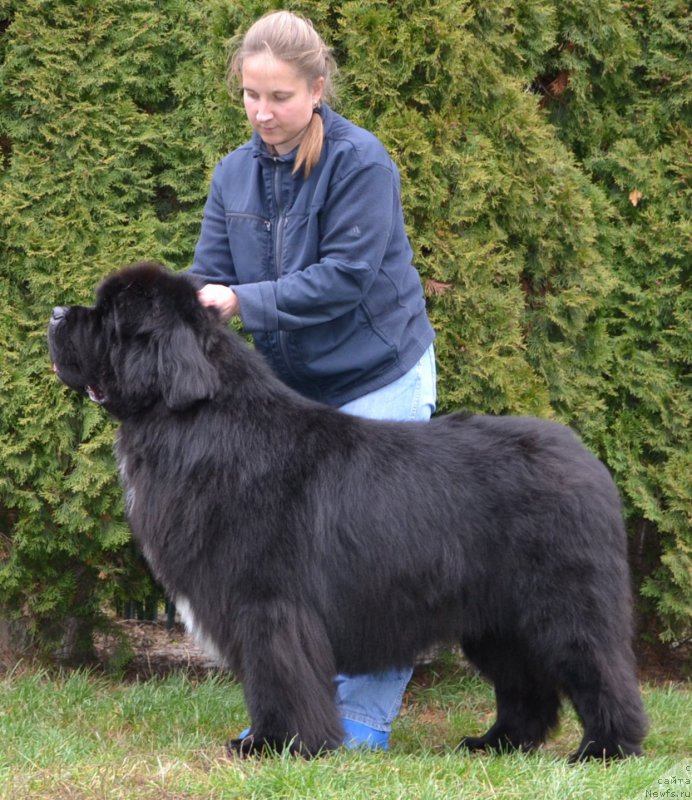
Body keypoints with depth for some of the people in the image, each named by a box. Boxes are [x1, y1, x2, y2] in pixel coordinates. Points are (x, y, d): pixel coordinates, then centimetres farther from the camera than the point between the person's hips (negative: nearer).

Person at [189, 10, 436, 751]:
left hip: (378, 381, -6)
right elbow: (208, 282, 1)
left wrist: (243, 300, -24)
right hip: (291, 385, 6)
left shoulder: (360, 162, -15)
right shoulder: (234, 174, 3)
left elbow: (344, 278, -21)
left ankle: (366, 716, 3)